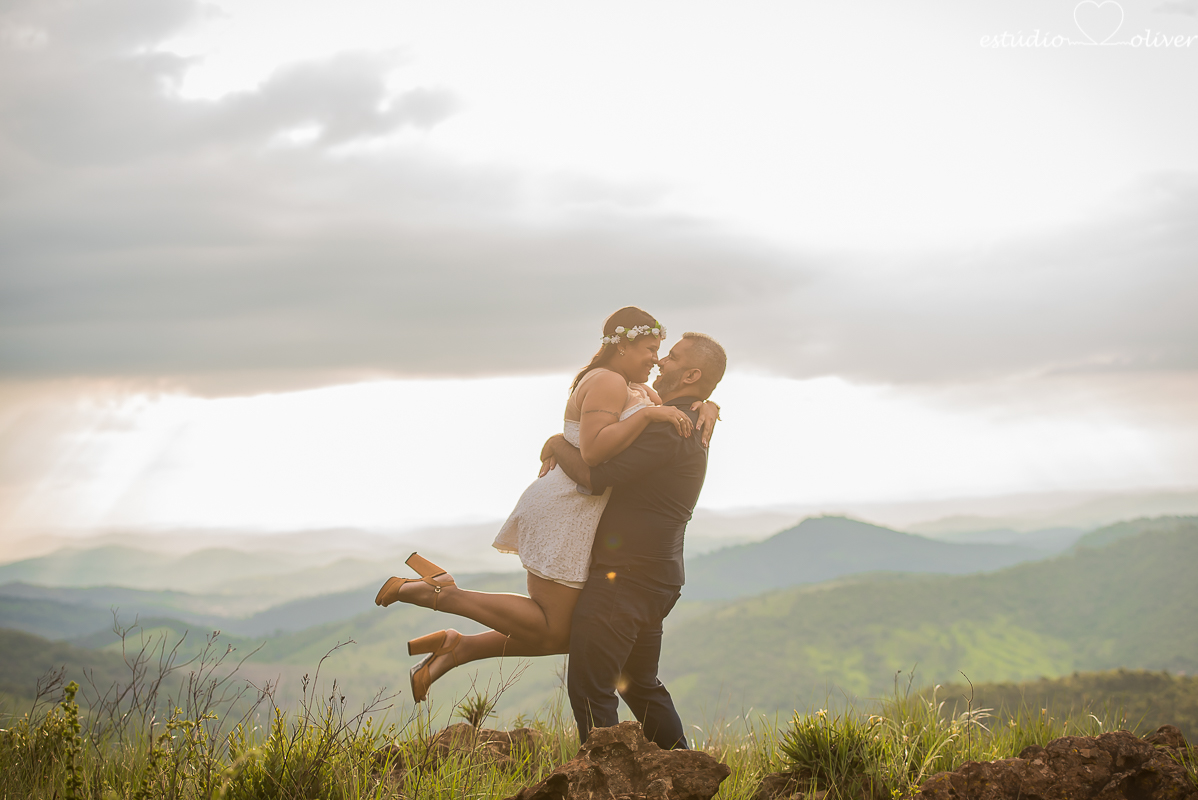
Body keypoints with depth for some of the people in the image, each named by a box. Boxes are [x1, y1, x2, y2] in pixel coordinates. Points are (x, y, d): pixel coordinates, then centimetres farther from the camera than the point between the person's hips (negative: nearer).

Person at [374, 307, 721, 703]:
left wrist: (705, 410, -2)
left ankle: (457, 648, 11)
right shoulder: (608, 383, -14)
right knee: (552, 631, -7)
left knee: (566, 634, 12)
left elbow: (682, 408, 21)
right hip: (565, 511, -10)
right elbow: (593, 452, -25)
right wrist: (647, 414, -28)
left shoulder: (634, 389, 18)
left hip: (575, 511, 10)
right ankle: (438, 593, -6)